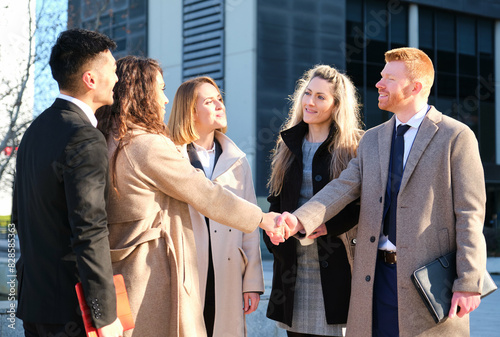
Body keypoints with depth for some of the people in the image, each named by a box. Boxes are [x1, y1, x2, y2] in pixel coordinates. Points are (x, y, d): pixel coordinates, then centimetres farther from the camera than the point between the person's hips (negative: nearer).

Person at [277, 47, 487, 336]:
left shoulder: (456, 136, -3)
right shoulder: (372, 139, 15)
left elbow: (470, 215, -7)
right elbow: (344, 187, 1)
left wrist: (469, 283, -13)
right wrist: (300, 220, -17)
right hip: (376, 275, 5)